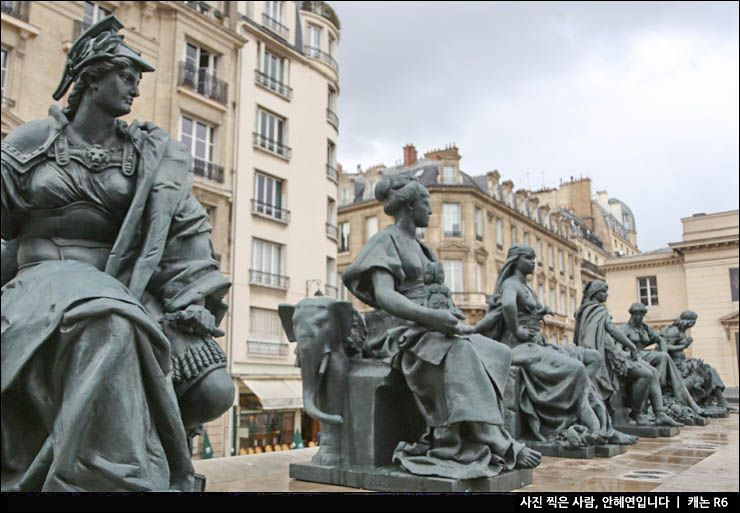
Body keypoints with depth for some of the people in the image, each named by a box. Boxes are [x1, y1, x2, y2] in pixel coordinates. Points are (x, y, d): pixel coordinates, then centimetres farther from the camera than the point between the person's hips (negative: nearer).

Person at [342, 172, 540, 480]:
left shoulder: (416, 246, 21)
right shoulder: (385, 241, -6)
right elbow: (384, 296, -22)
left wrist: (450, 321, 4)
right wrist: (429, 316, -35)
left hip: (423, 331, 9)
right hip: (398, 332, -8)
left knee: (494, 355, -13)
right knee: (459, 352, -35)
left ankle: (454, 440, -22)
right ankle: (497, 444, -29)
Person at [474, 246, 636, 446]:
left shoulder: (526, 287, 21)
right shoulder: (511, 284, -9)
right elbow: (508, 305, -32)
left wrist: (542, 311, 12)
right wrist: (516, 331, -23)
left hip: (538, 344, 10)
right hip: (523, 347, -10)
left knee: (594, 358, 4)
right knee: (576, 367, -29)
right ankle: (594, 428, -25)